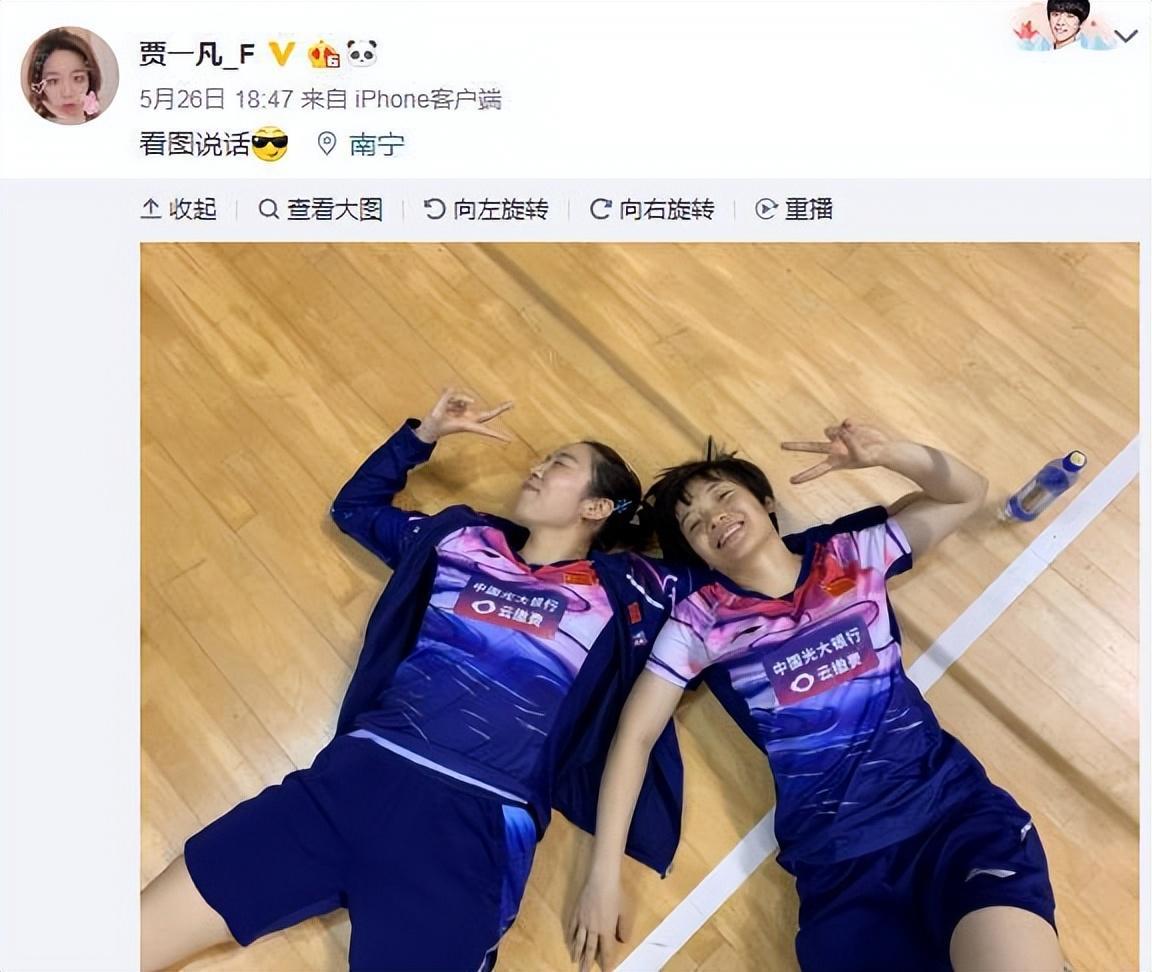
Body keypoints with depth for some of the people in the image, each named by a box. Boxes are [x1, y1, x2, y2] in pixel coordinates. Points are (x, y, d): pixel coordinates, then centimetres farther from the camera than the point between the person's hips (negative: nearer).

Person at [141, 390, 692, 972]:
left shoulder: (619, 594, 10)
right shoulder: (460, 539, 18)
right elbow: (354, 505, 32)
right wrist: (427, 431, 26)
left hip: (477, 821, -3)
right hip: (361, 772, 4)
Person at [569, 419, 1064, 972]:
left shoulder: (851, 554, 10)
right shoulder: (700, 620, 5)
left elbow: (967, 493, 14)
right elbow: (635, 736, 4)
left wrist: (886, 454, -6)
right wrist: (604, 874, -1)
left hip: (948, 800, 1)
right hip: (837, 851, 0)